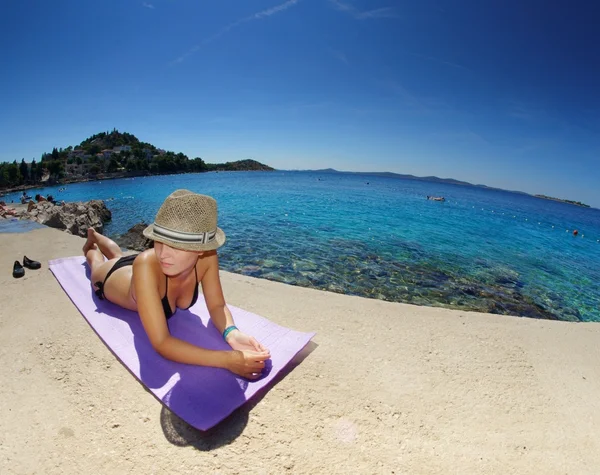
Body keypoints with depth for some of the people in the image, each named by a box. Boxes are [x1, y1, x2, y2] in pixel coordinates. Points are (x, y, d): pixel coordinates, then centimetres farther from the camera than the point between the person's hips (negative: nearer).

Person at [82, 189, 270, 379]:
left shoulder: (207, 257, -41)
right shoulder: (146, 265, -52)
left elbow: (217, 306, -28)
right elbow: (161, 343, -53)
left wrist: (232, 333, -50)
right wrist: (228, 359, -63)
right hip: (109, 278, -3)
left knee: (119, 257, 37)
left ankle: (96, 236, 66)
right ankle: (90, 246, 65)